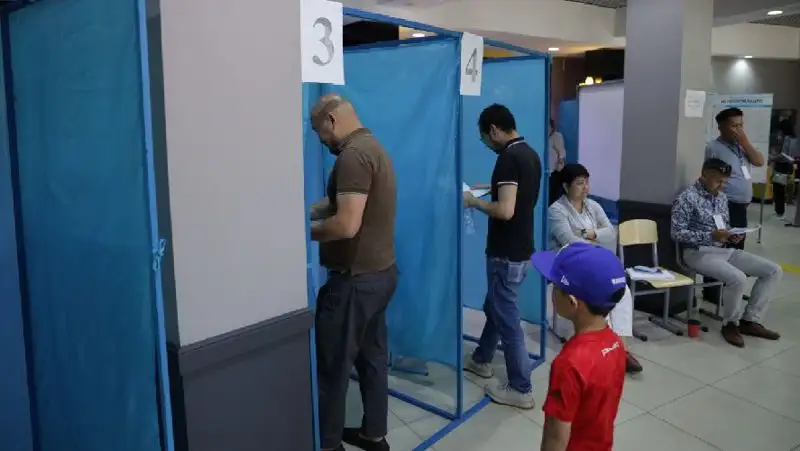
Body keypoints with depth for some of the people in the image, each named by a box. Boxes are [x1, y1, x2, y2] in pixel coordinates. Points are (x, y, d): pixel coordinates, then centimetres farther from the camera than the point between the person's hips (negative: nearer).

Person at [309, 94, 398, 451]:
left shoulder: (353, 155, -20)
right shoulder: (372, 147, 13)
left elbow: (346, 224, -27)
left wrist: (306, 231, -12)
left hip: (355, 279, -10)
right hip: (380, 272, 10)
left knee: (332, 365, 5)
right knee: (372, 356, 18)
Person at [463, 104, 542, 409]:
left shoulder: (508, 158, -21)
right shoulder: (530, 154, 9)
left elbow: (505, 211, -28)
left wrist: (474, 202, -13)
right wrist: (490, 189, 18)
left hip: (507, 254, -10)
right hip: (522, 249, 10)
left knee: (507, 317, 2)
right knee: (494, 306, 24)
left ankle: (521, 390, 13)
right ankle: (482, 360, 42)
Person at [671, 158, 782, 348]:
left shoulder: (722, 197, 13)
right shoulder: (687, 198, -11)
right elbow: (677, 233, -16)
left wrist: (732, 235, -2)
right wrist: (710, 235, -24)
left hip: (725, 250, 9)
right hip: (698, 252, -9)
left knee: (774, 271, -1)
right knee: (738, 278, -32)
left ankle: (750, 320, 5)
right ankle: (730, 324, -5)